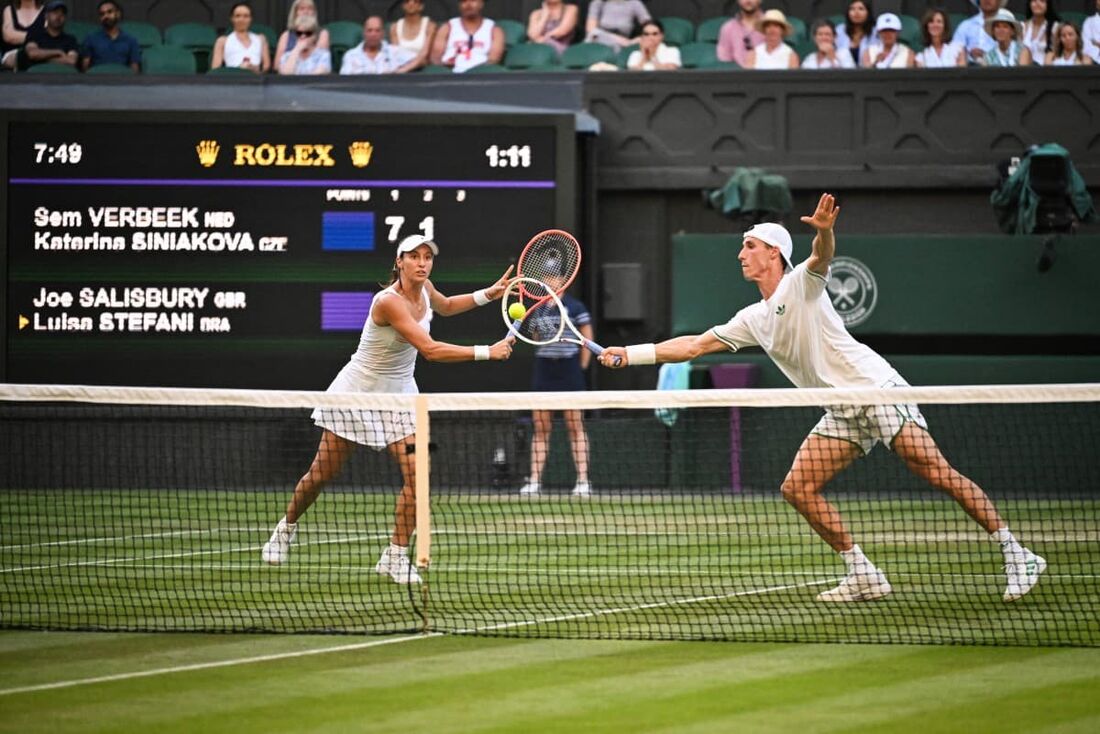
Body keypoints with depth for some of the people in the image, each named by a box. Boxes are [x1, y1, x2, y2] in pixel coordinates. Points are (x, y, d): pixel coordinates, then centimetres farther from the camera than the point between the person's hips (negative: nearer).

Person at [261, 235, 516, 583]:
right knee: (322, 473, 6)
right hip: (359, 391, -6)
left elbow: (445, 306, 22)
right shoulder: (389, 301, -30)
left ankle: (396, 557, -3)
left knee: (415, 475, -12)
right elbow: (430, 349, -35)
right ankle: (286, 529, 32)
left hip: (399, 393, 6)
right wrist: (486, 352, -36)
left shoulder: (424, 288, -5)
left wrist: (488, 294, 9)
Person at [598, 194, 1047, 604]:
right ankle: (863, 576, -1)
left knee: (934, 471, -18)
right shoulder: (752, 320, 18)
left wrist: (824, 232, -50)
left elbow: (822, 257, -27)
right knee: (798, 488, -4)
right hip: (843, 413, 8)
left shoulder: (800, 284, -4)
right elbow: (694, 346, 22)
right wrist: (631, 354, 16)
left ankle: (1015, 554, -16)